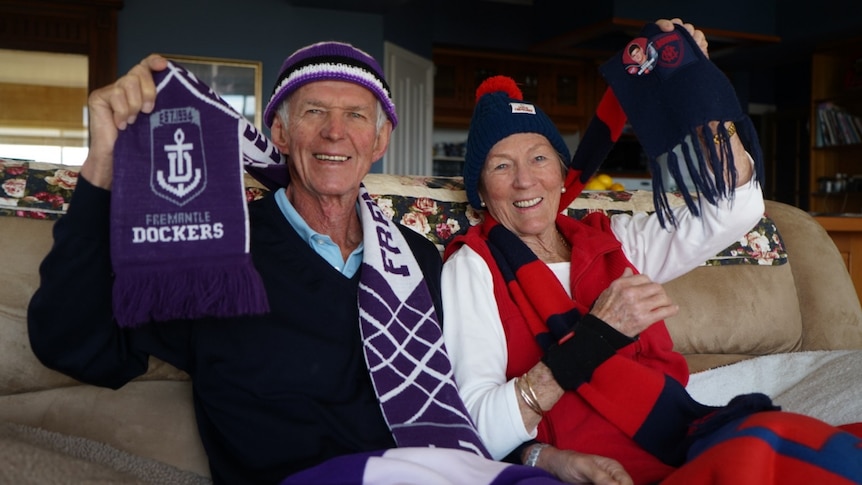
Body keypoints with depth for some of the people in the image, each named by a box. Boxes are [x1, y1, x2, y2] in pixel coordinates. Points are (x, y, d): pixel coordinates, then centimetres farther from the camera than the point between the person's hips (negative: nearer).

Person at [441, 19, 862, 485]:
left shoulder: (611, 240, 16)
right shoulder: (472, 268, 0)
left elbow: (734, 210, 11)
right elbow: (480, 431, -11)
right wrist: (596, 335, -17)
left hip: (687, 441, 5)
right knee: (769, 446, -30)